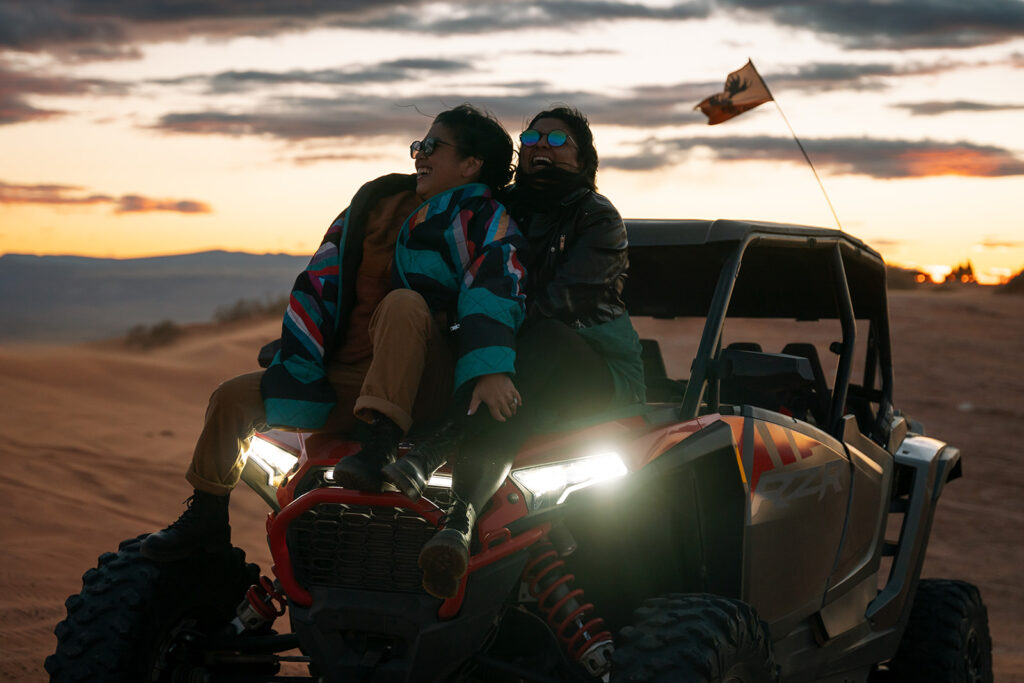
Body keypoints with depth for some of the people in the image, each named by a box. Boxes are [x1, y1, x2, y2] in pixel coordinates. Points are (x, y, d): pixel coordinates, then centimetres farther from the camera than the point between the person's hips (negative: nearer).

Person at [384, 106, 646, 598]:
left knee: (545, 336, -37)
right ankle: (461, 521, -60)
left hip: (601, 377, -5)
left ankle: (430, 454, -56)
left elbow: (569, 299, -14)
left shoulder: (596, 217, 1)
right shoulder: (509, 212, 19)